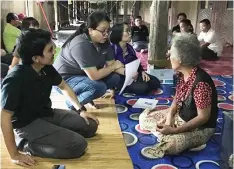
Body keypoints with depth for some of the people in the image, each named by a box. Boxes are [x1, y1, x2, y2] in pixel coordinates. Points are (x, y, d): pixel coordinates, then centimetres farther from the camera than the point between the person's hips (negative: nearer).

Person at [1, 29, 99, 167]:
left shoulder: (47, 68, -7)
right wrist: (15, 155, -23)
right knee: (78, 145, -20)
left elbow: (64, 87, 11)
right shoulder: (16, 79, -29)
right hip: (27, 124, -8)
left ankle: (50, 134, 7)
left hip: (47, 114, 8)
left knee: (91, 126, 7)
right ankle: (26, 144, -7)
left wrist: (80, 110, 6)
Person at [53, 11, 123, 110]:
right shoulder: (81, 45, -31)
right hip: (64, 79, -8)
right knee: (99, 87, -30)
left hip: (83, 75, 9)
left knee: (115, 78, -7)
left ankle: (83, 97, 8)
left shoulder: (104, 42, -5)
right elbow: (94, 75, -32)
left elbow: (111, 64, -5)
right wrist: (114, 66, -19)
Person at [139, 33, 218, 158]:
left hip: (200, 127, -8)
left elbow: (203, 117, -26)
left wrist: (174, 130, -28)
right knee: (144, 117, 5)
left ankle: (189, 142, -2)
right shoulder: (181, 74, -5)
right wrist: (169, 117, -11)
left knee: (168, 145, -32)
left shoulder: (200, 83, -31)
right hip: (180, 117, 8)